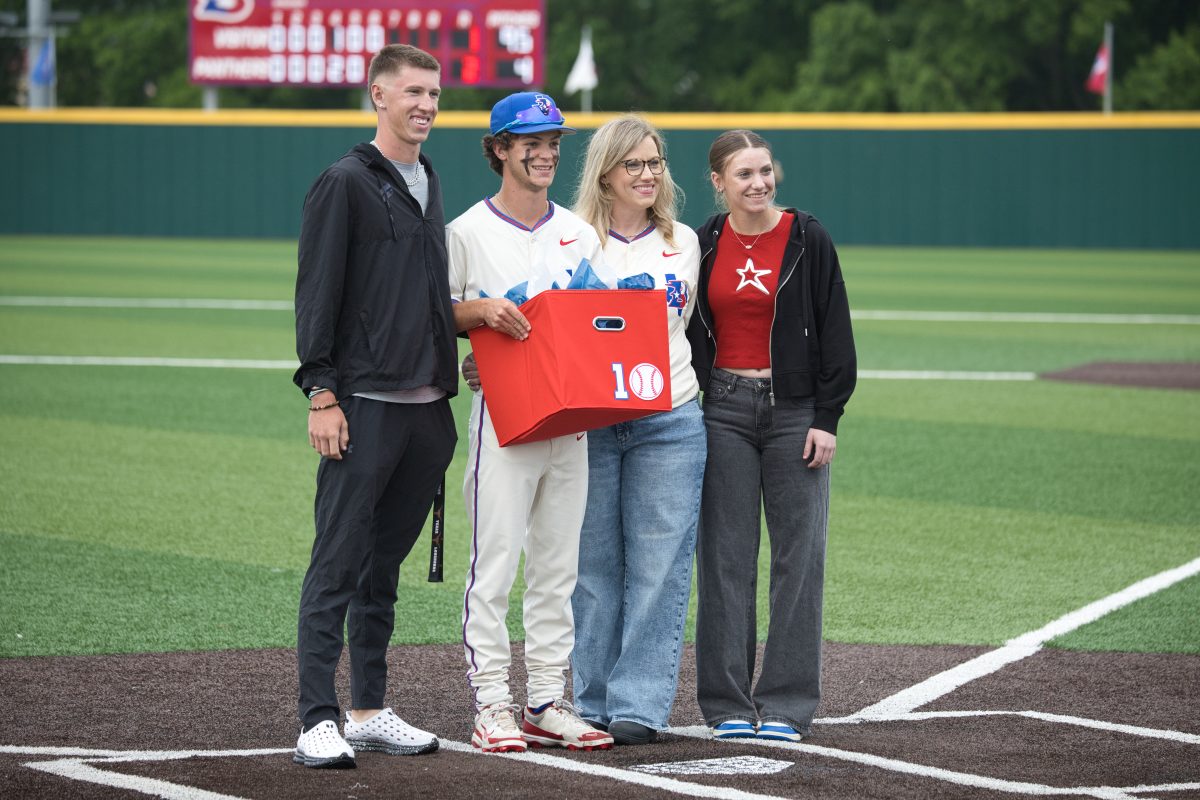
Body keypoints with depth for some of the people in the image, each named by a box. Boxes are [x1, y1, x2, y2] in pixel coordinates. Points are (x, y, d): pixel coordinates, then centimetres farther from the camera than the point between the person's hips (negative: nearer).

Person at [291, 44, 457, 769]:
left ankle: (370, 713, 17)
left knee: (385, 565, 12)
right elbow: (317, 295, -9)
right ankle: (319, 722, -10)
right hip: (365, 406, -7)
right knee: (338, 564, -8)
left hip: (428, 407, 7)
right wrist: (322, 395, -15)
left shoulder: (430, 184, 18)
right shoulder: (347, 183, -5)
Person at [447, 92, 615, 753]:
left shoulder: (580, 234, 14)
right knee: (495, 561, -7)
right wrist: (481, 310, -18)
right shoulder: (468, 232, -1)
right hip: (503, 410, -5)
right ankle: (492, 705, -4)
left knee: (558, 566, 7)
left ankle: (547, 703, 12)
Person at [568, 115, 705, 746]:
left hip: (668, 423, 2)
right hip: (585, 425, -2)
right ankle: (593, 702, 11)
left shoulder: (684, 243, 12)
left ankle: (640, 705, -2)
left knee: (658, 568, -3)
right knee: (593, 566, 3)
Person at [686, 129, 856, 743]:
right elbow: (686, 335, 12)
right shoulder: (704, 246, 6)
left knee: (798, 554, -1)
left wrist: (827, 418, -7)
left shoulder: (807, 240, -1)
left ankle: (787, 705, 4)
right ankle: (728, 704, 7)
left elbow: (835, 334, -1)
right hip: (724, 410, 2)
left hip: (795, 410, -2)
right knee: (725, 557, 2)